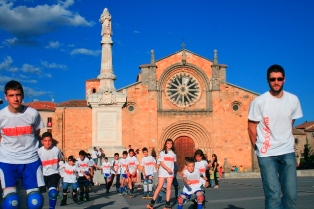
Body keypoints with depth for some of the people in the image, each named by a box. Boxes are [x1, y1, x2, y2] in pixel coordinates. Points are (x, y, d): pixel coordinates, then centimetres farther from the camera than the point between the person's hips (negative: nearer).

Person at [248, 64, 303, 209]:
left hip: (288, 152, 4)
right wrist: (258, 148, 6)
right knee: (273, 195, -5)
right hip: (266, 154, -3)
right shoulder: (259, 102, -12)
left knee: (291, 194, 4)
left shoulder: (293, 100, 0)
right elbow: (251, 127, -3)